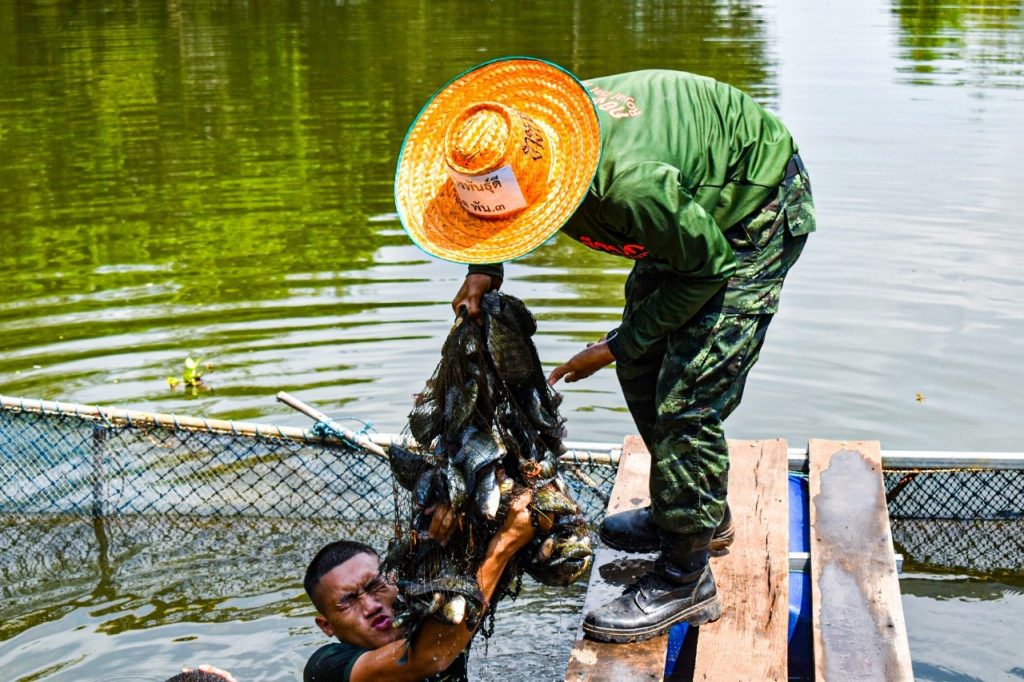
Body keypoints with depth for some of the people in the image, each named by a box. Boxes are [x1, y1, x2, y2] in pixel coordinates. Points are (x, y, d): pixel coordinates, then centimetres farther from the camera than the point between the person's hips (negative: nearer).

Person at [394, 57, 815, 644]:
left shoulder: (631, 183, -43)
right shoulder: (526, 137, -20)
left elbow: (708, 264, -23)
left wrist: (618, 346, -15)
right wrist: (484, 267, -9)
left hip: (759, 214, -8)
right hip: (698, 207, 9)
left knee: (686, 397, -13)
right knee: (643, 370, 12)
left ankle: (686, 578, 1)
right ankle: (704, 512, 32)